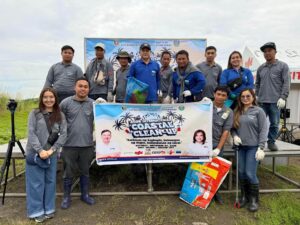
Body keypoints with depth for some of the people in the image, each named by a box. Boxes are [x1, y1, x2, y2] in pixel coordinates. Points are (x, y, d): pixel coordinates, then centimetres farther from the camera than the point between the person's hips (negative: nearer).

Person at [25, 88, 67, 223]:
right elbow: (31, 133, -8)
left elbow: (64, 134, -3)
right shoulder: (34, 114, 0)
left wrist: (52, 150, -14)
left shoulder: (60, 115, 4)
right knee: (36, 182, 5)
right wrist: (40, 150, -18)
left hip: (52, 154, 2)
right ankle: (37, 211, 19)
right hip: (35, 153, -2)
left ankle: (48, 209, 26)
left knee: (50, 181, 10)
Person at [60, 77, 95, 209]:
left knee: (85, 171, 17)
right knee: (69, 173, 11)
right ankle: (66, 197, 28)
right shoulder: (66, 103, -3)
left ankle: (85, 194, 33)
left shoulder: (93, 104, 1)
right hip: (70, 145, -1)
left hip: (87, 145, 2)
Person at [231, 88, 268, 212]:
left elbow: (263, 130, -6)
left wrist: (261, 148, -13)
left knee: (250, 173, -4)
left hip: (253, 147, -4)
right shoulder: (236, 112, 9)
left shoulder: (259, 111, -2)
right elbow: (233, 128, 13)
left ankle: (254, 199, 16)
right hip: (240, 147, 4)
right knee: (241, 172, 9)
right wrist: (235, 136, -8)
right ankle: (244, 196, 27)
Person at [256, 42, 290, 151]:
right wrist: (256, 96, 9)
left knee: (274, 123, 2)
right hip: (261, 101, 3)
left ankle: (271, 141, 16)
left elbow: (286, 83, -2)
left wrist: (283, 97, -11)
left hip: (275, 101, -2)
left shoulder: (283, 66, 5)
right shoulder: (261, 68, 15)